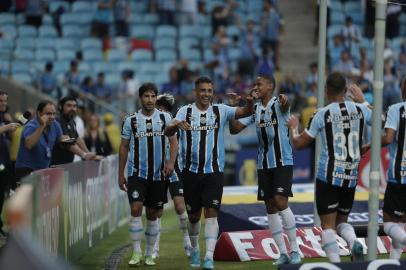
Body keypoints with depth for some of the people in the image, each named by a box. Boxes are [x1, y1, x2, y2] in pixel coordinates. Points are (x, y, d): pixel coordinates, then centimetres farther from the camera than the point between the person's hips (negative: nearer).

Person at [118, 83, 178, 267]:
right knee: (136, 209, -16)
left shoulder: (165, 118, 3)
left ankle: (149, 254, 17)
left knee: (153, 215, 6)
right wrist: (120, 174, 7)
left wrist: (171, 162, -17)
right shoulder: (131, 121, 2)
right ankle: (136, 252, -9)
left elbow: (173, 141, 0)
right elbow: (124, 147, 8)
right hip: (136, 173, -1)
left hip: (158, 174, 1)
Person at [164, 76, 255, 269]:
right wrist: (176, 124, -36)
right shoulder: (185, 112, 1)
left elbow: (245, 112, -11)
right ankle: (194, 250, 35)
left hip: (214, 172, -1)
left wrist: (250, 103, -34)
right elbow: (167, 132, -12)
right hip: (190, 172, 1)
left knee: (211, 213, -12)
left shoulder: (221, 111, 2)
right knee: (193, 215, 12)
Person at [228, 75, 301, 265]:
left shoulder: (277, 104, -9)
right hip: (264, 164, 6)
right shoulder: (254, 109, 8)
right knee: (270, 207, 4)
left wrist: (285, 101, -58)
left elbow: (285, 107, -34)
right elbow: (234, 129, 9)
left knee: (280, 202, -15)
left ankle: (294, 250, -6)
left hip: (283, 162, -6)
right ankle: (283, 253, 10)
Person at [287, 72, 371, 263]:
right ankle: (354, 242, -13)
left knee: (328, 225, 0)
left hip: (328, 177, -4)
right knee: (342, 221, 18)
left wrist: (293, 127, 21)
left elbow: (298, 144, -1)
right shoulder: (360, 110, 1)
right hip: (351, 177, 4)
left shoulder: (323, 114, -8)